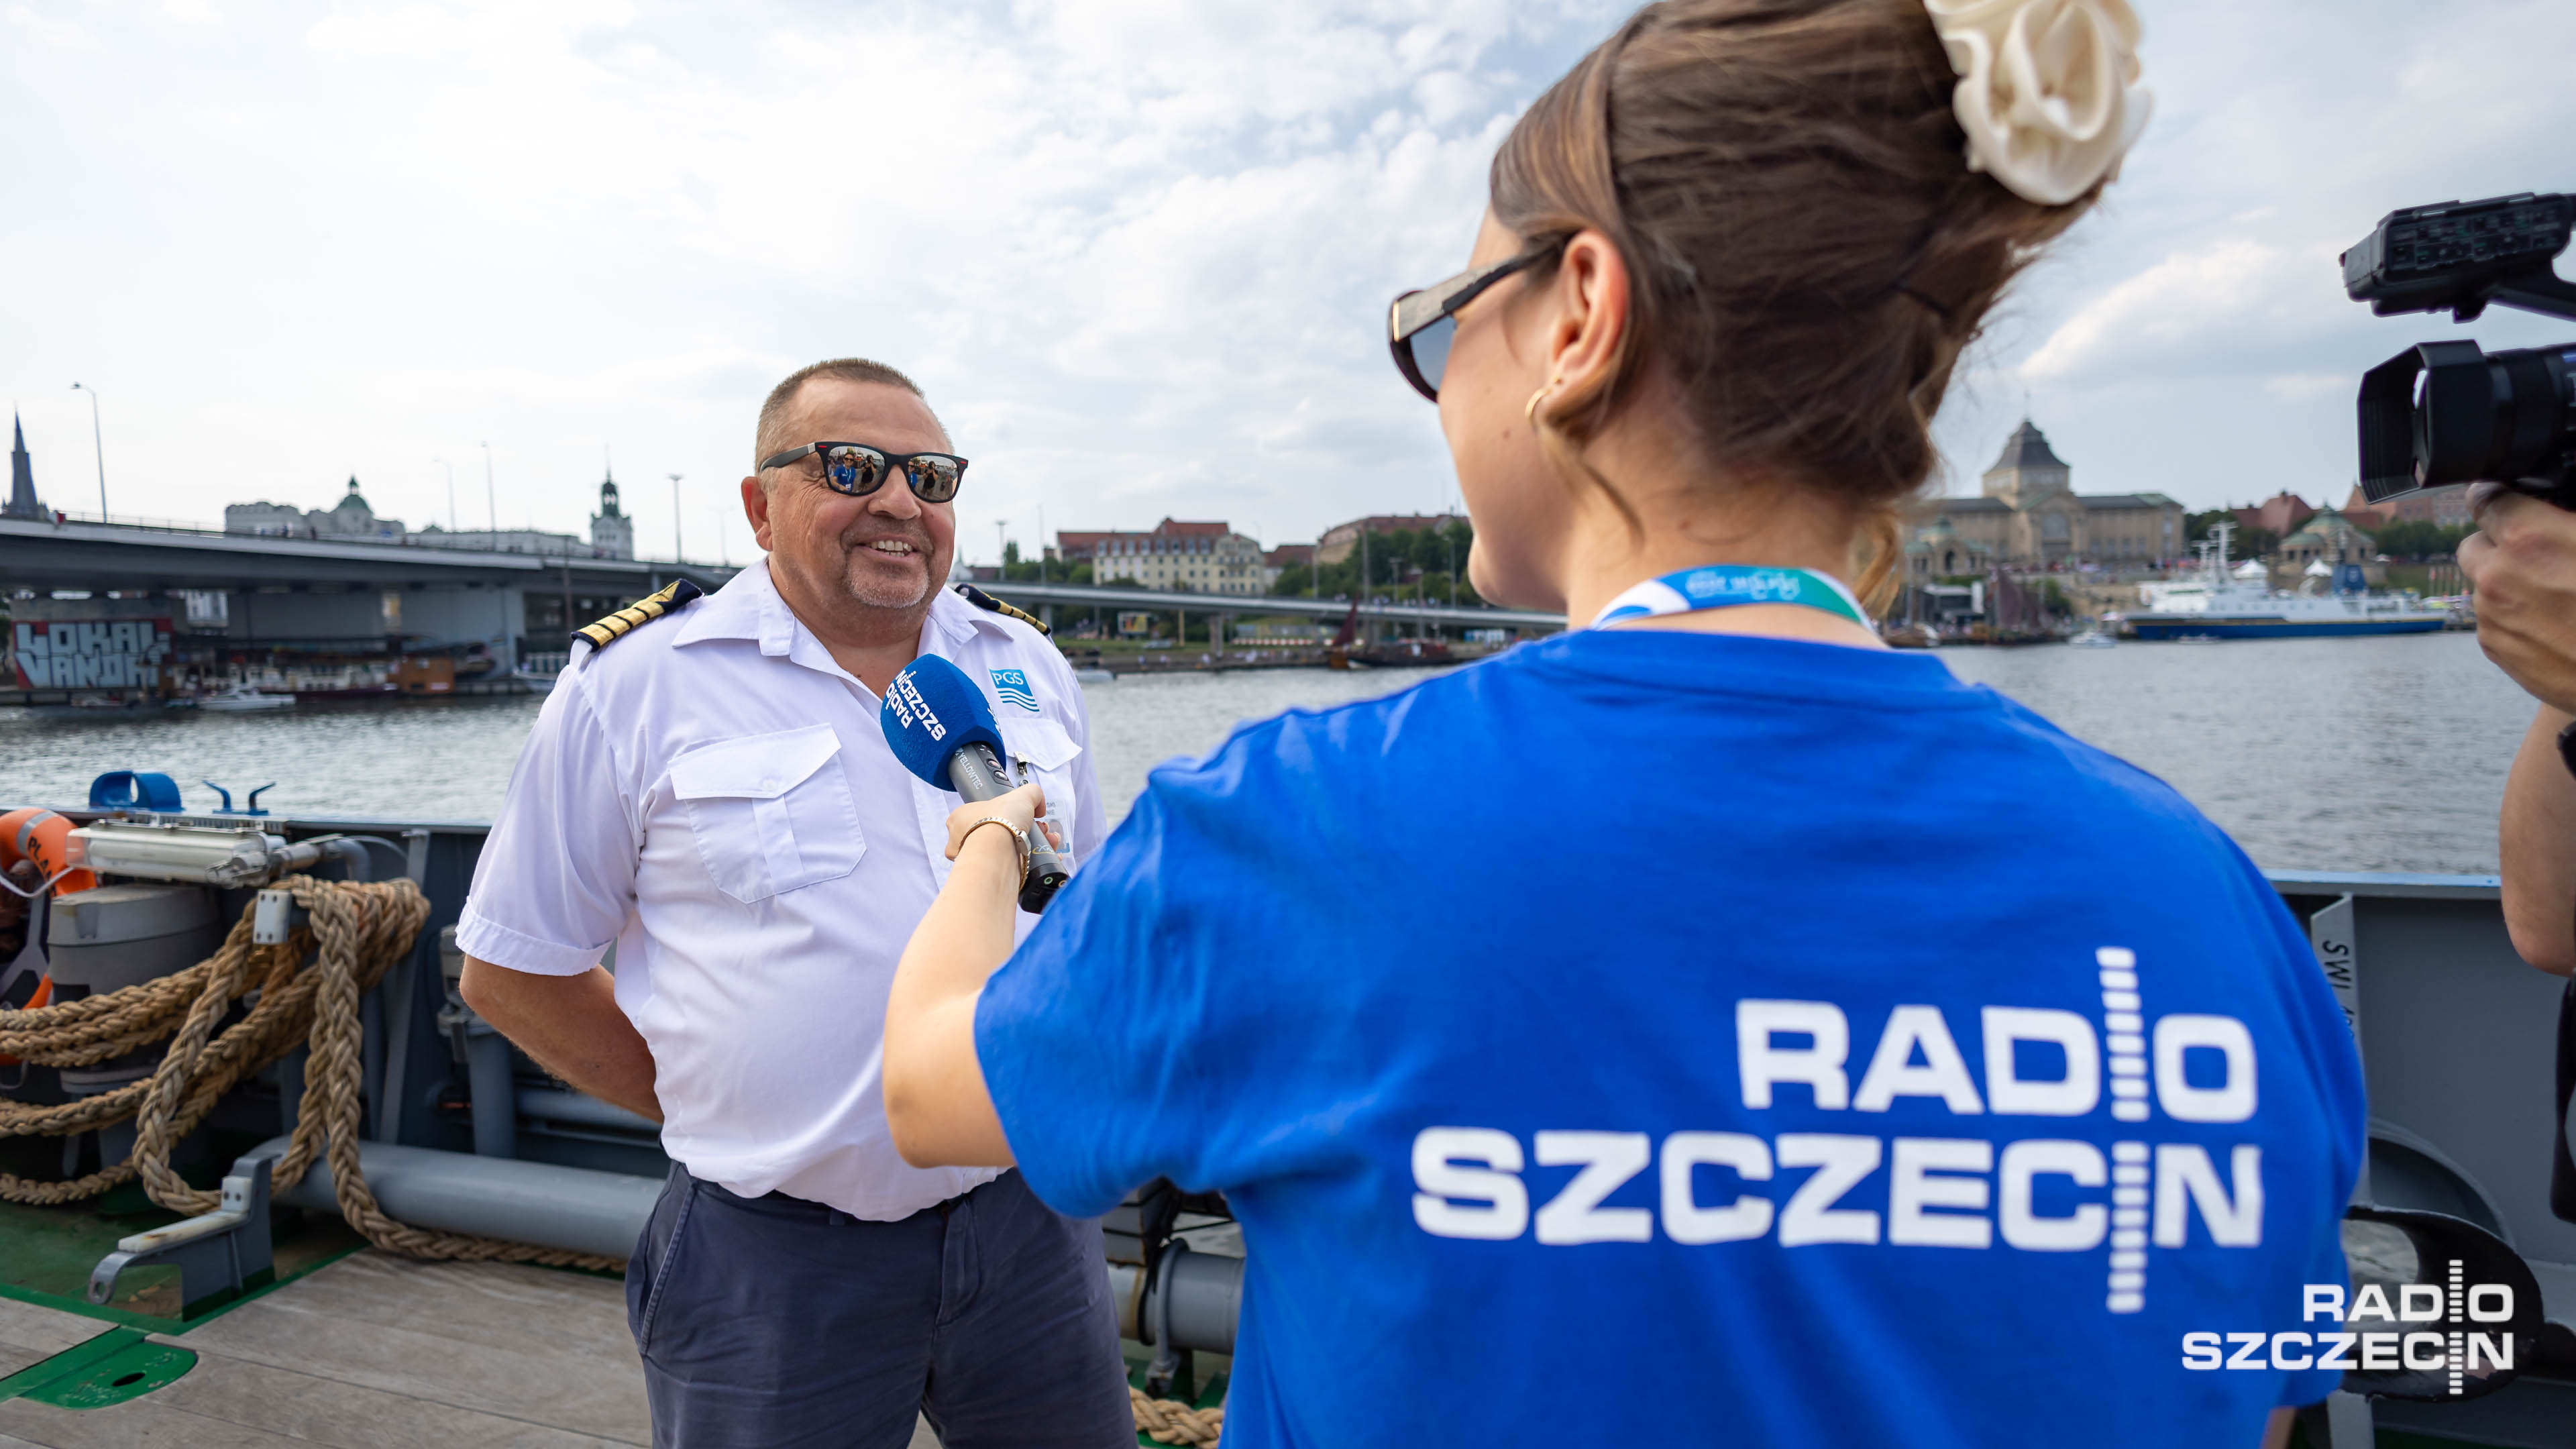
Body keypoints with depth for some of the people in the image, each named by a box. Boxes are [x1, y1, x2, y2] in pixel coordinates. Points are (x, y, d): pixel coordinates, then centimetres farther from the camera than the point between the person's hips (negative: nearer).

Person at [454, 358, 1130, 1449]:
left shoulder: (1030, 669, 6)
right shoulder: (636, 686, -6)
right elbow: (511, 970, 1)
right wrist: (711, 1107, -1)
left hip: (1031, 1219, 4)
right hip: (777, 1262, -3)